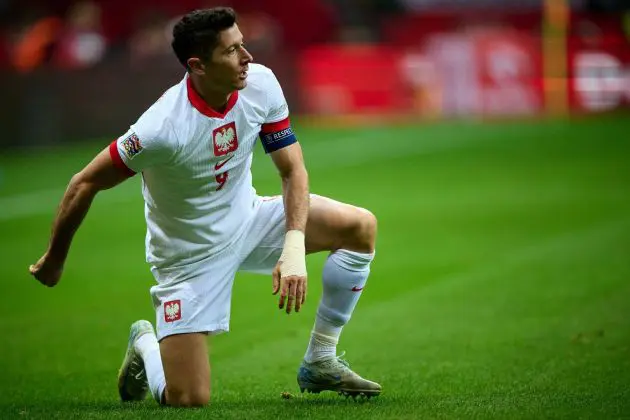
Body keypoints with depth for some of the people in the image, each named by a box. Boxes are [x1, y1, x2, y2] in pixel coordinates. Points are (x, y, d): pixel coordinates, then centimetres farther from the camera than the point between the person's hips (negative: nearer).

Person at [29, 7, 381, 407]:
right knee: (189, 401, -11)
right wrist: (53, 262, -8)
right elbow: (84, 184, -21)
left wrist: (294, 246, -24)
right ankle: (145, 345, 27)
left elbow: (293, 169, -8)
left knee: (361, 227, -9)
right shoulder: (162, 128, -33)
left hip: (248, 218, 6)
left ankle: (321, 363, 6)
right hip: (190, 254, -6)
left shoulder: (261, 83, -17)